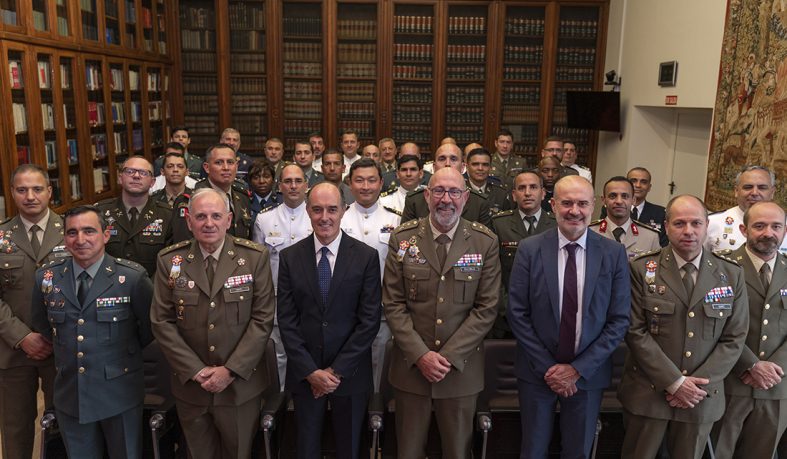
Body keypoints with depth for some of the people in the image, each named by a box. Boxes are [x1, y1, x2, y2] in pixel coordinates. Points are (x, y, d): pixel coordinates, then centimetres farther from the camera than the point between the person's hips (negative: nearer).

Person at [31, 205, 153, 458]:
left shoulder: (133, 277, -13)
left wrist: (126, 352, 4)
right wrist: (67, 350, 10)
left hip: (119, 393, -3)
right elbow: (42, 324, 15)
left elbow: (150, 326, -1)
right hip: (70, 397, 3)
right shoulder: (47, 277, -1)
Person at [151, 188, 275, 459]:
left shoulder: (255, 257, -7)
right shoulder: (169, 261, -3)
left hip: (241, 383, -1)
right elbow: (162, 321, -3)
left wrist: (231, 370, -13)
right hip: (190, 384, 1)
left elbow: (263, 318, -8)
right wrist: (196, 371, -10)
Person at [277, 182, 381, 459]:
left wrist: (337, 370, -11)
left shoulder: (366, 256, -7)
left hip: (350, 373, -1)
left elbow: (369, 320, -9)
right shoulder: (289, 257, -2)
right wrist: (310, 371, -10)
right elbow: (286, 320, -3)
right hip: (304, 374, 1)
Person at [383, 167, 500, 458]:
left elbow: (487, 307, -5)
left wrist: (449, 357, -12)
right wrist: (420, 355, -12)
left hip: (462, 366, 0)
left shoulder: (485, 242, -4)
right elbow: (393, 304, -3)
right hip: (411, 364, 1)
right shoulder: (402, 239, -3)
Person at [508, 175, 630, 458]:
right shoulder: (529, 250, -7)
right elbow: (517, 314, -7)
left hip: (588, 374, 1)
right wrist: (547, 367, -11)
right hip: (537, 372, 0)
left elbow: (619, 320, -5)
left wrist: (578, 368, -11)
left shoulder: (614, 254, -6)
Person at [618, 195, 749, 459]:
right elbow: (635, 332, -9)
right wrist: (675, 382, -14)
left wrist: (699, 384, -9)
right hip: (648, 393, -2)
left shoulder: (731, 274, 2)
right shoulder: (642, 270, -6)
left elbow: (734, 338, 1)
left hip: (702, 396, 2)